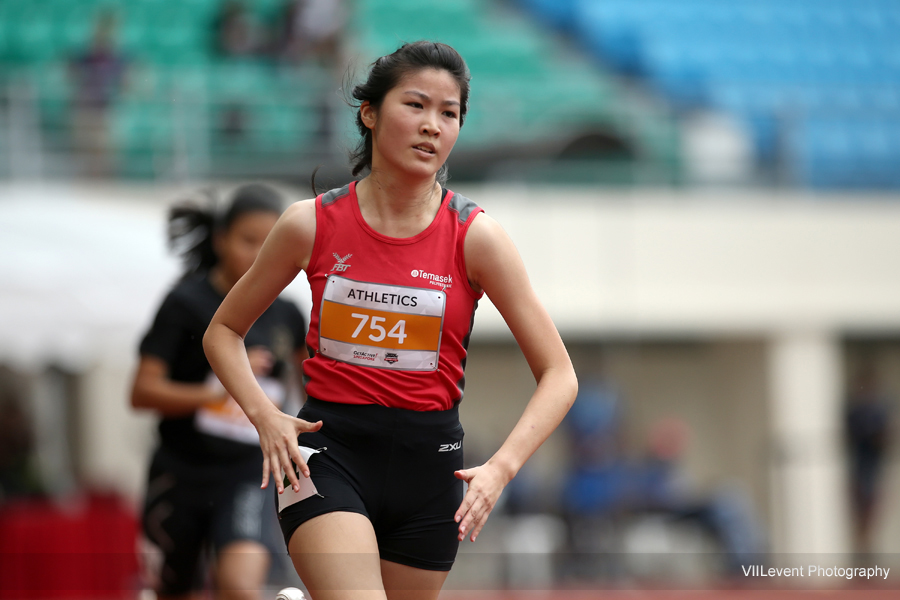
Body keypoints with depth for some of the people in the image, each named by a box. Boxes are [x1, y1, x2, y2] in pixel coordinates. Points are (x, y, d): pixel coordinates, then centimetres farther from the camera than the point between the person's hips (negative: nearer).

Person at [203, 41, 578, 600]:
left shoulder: (476, 236, -5)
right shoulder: (312, 224, -3)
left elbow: (559, 376, -4)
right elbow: (223, 331, 11)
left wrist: (500, 468, -19)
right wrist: (265, 416, -7)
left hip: (429, 458, 2)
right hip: (327, 448, -2)